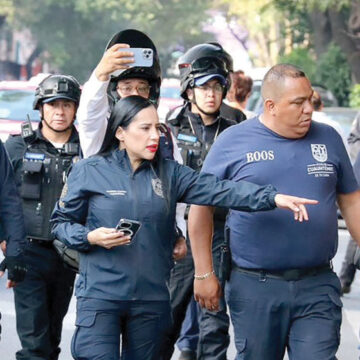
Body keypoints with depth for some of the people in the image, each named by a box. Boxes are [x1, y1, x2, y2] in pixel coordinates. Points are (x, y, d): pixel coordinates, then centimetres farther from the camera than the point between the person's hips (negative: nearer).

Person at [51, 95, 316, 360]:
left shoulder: (169, 173, 6)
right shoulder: (88, 172, 0)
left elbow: (219, 190, -6)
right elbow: (61, 223, 6)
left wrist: (272, 197, -20)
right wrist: (90, 238, -15)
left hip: (152, 298, 3)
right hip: (100, 296, -3)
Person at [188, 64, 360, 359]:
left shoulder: (328, 139, 6)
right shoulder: (232, 141, -2)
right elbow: (201, 206, 2)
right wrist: (204, 274, 0)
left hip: (318, 289, 1)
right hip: (254, 288, -1)